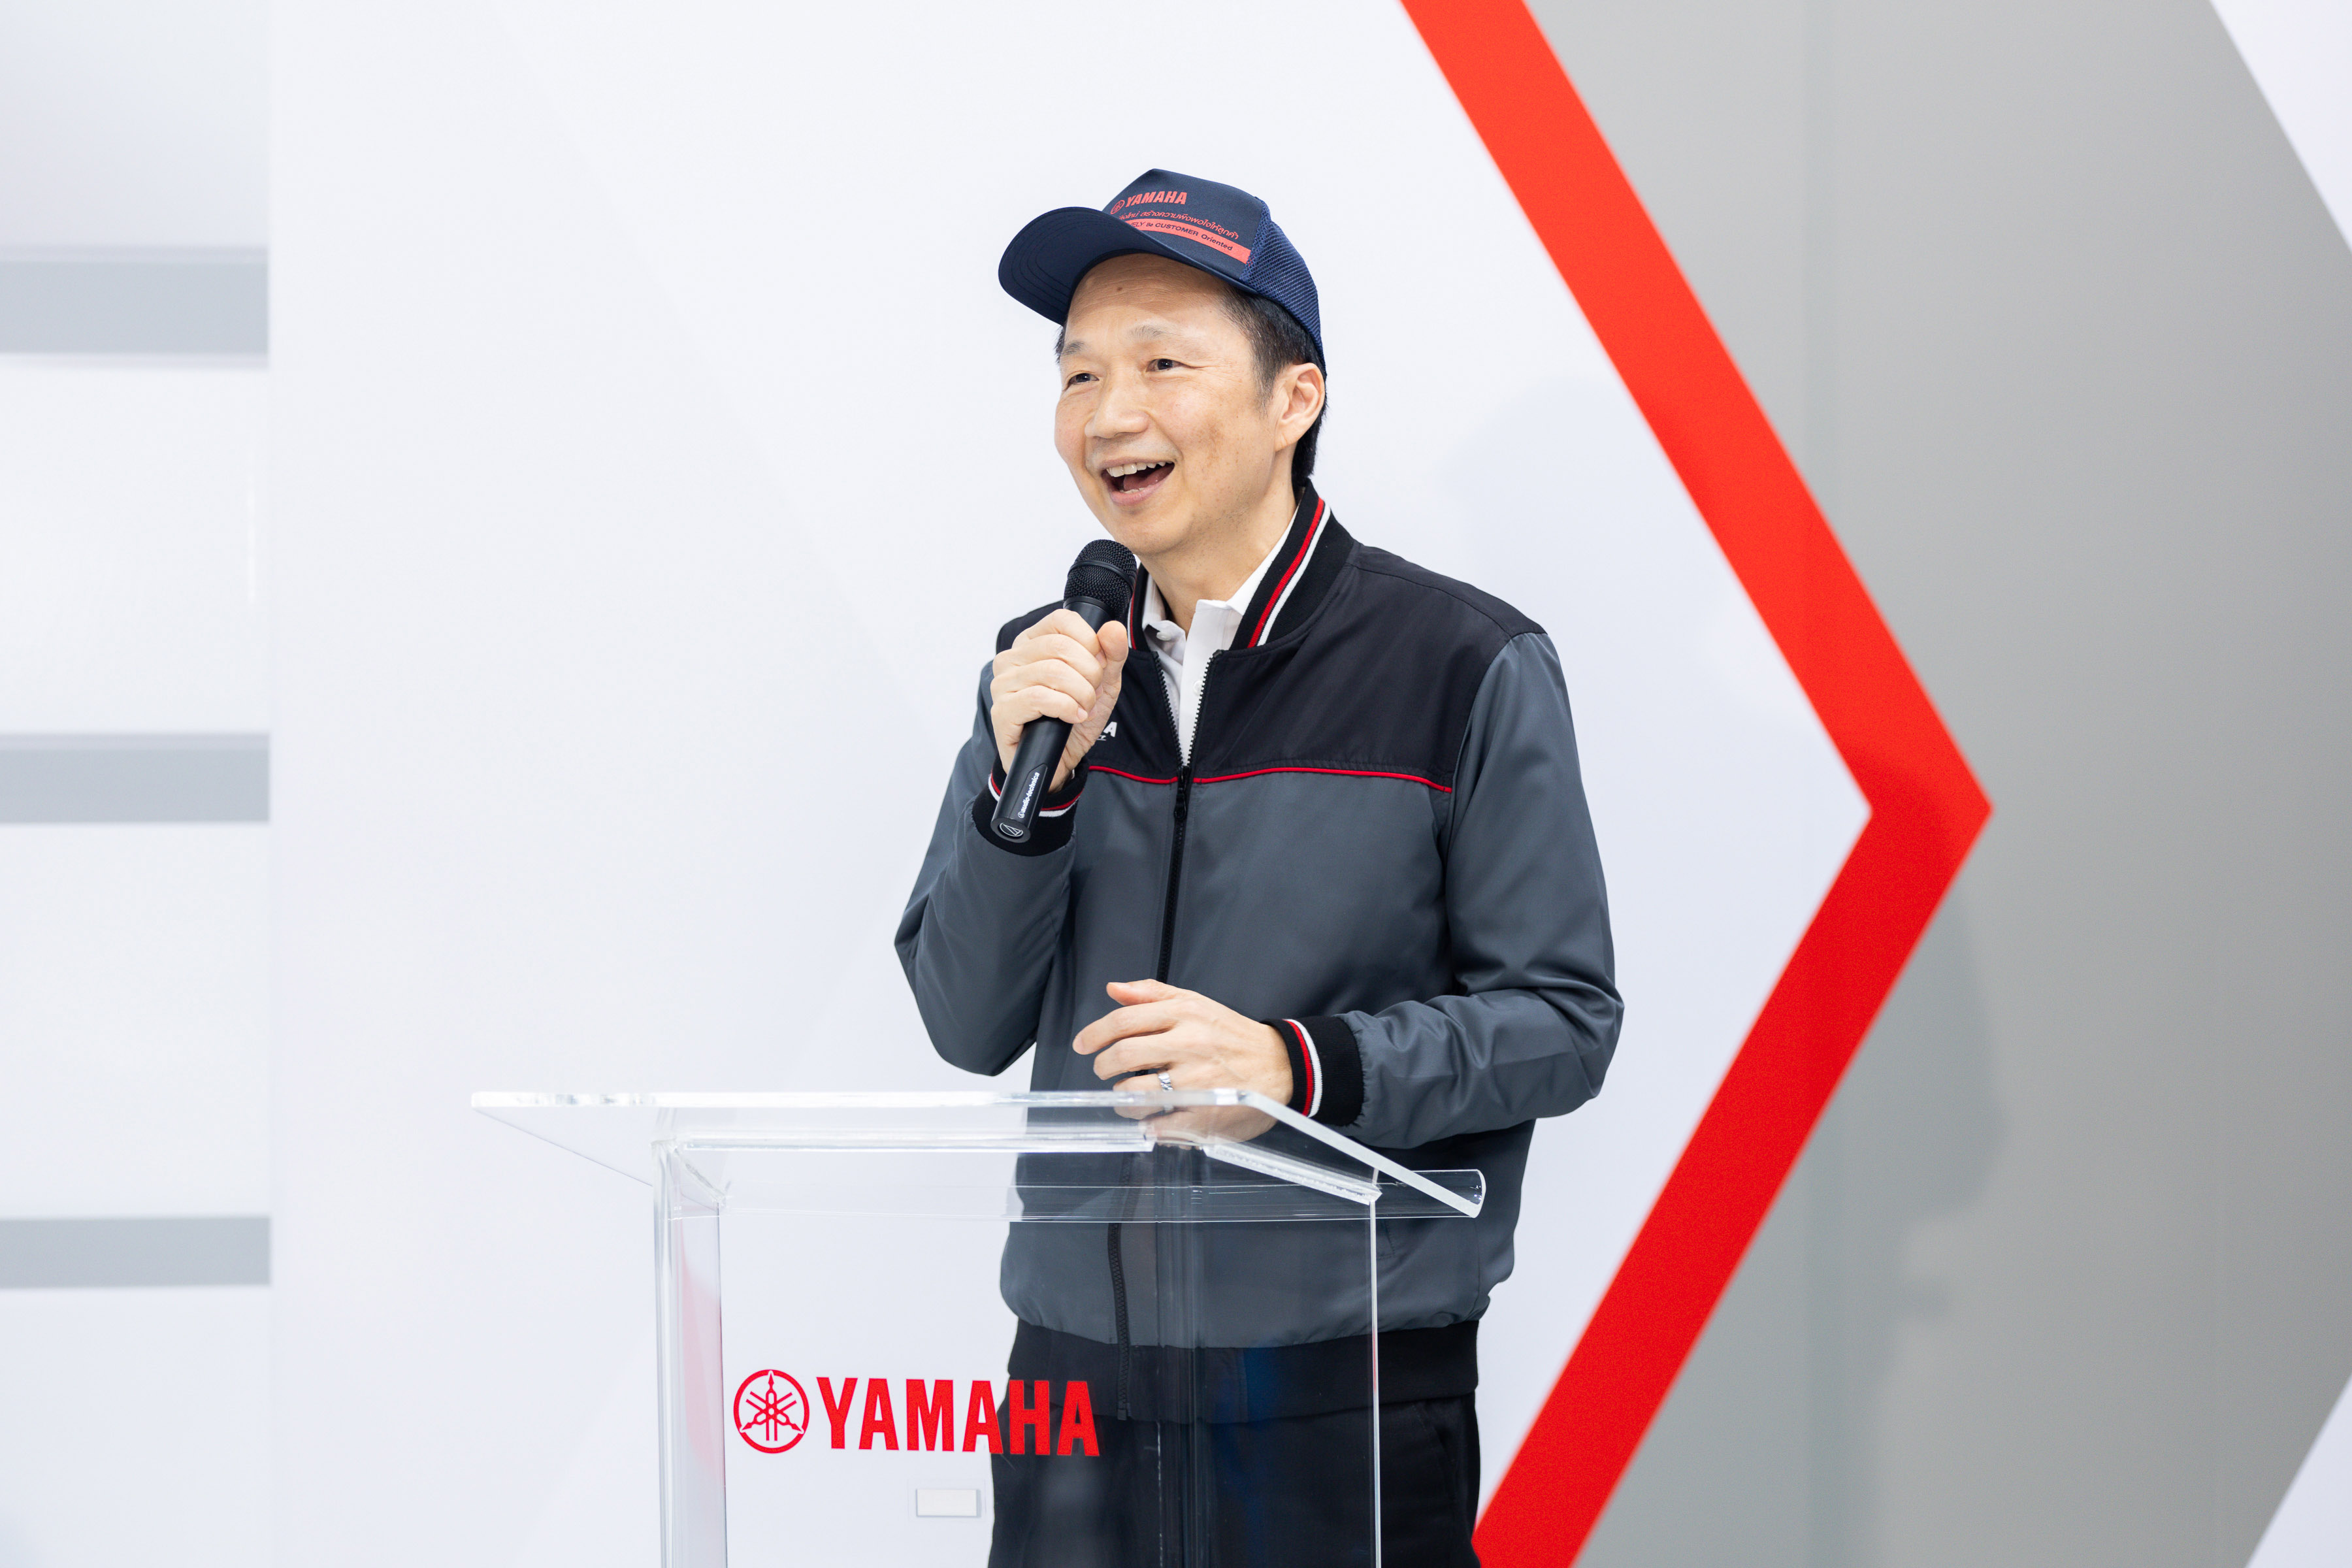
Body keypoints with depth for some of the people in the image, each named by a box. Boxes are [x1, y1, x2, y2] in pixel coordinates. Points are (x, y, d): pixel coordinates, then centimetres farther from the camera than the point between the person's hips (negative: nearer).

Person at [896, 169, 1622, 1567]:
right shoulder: (1048, 671, 10)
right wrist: (1029, 781, -8)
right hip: (1076, 1366, 4)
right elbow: (970, 1025, 7)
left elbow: (1563, 1019, -6)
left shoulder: (1468, 667, -3)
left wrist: (1301, 1066, -20)